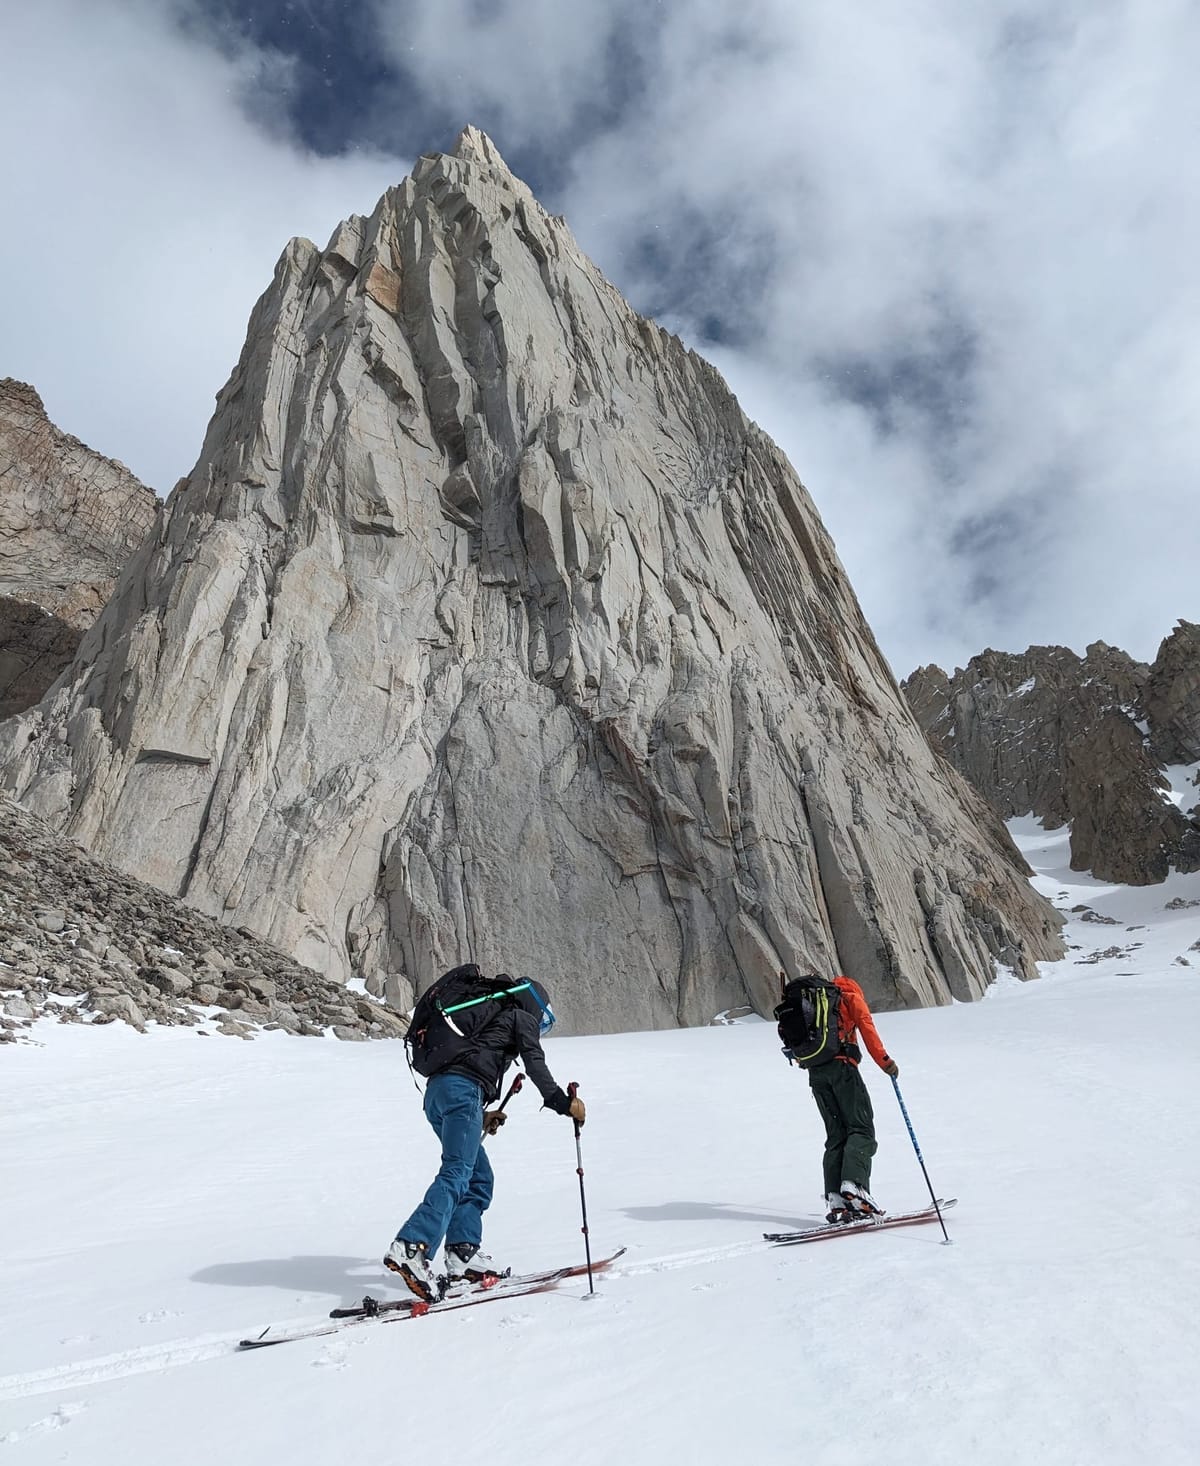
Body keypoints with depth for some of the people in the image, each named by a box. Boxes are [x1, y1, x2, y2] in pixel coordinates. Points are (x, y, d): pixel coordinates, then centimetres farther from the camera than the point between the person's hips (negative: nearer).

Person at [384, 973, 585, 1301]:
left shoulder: (489, 1014, 34)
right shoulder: (522, 1017, 13)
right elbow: (536, 1066, 0)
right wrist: (563, 1103, 5)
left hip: (435, 1090, 9)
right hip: (463, 1091, -9)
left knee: (479, 1177, 12)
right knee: (456, 1174, -17)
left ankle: (463, 1254, 6)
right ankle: (410, 1248, -30)